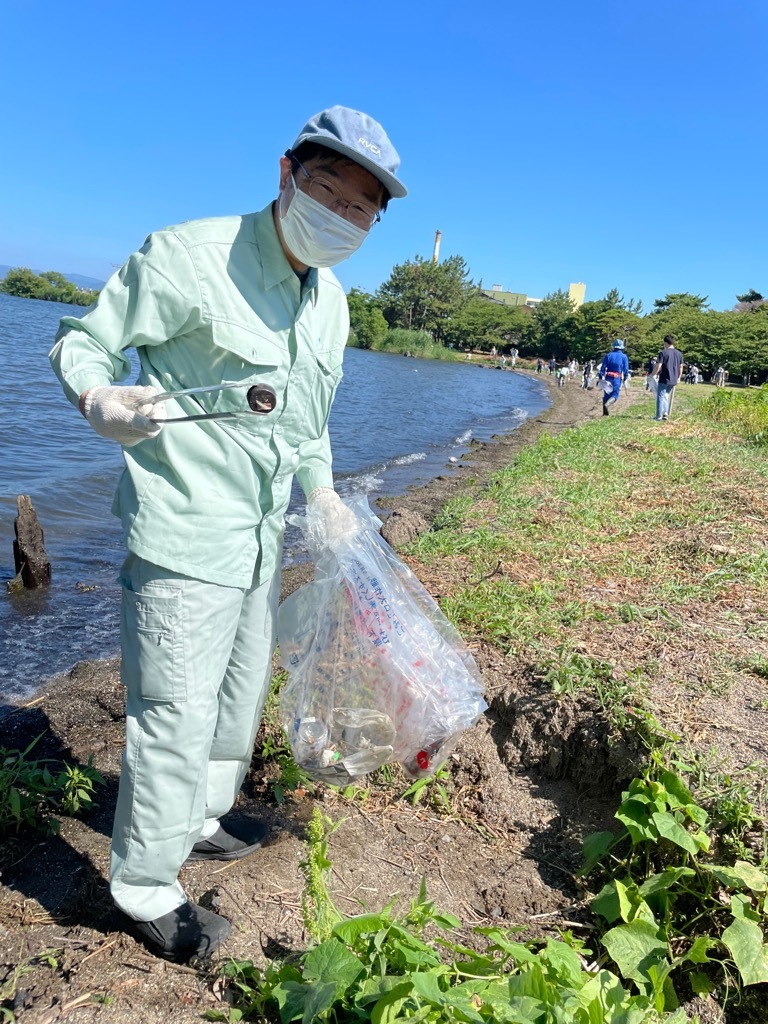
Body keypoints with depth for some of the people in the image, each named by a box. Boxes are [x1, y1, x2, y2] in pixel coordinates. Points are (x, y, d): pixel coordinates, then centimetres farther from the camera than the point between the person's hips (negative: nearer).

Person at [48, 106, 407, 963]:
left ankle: (198, 820, 45)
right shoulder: (187, 256, -14)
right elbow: (81, 342, -10)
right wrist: (99, 399, -31)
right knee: (176, 713, -1)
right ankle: (145, 890, 22)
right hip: (184, 535, -8)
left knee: (239, 694, 21)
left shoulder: (332, 302, 10)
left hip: (263, 538, 8)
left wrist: (324, 494, 12)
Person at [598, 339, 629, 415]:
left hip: (608, 378, 2)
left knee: (606, 394, 12)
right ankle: (607, 403, -30)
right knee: (615, 394, 1)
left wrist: (601, 377, 4)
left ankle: (605, 412, 10)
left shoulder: (608, 355, 5)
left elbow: (603, 367, 1)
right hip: (617, 378, -2)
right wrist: (625, 378, 12)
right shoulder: (624, 356, 2)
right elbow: (626, 369, 1)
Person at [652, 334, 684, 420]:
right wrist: (678, 377, 22)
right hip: (674, 380, 6)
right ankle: (665, 413, 9)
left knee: (660, 396, 2)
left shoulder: (663, 353, -10)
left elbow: (658, 366, -14)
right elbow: (680, 367, 12)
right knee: (666, 396, 19)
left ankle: (659, 416, 1)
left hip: (664, 379, -6)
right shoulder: (679, 353, 8)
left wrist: (653, 374, 1)